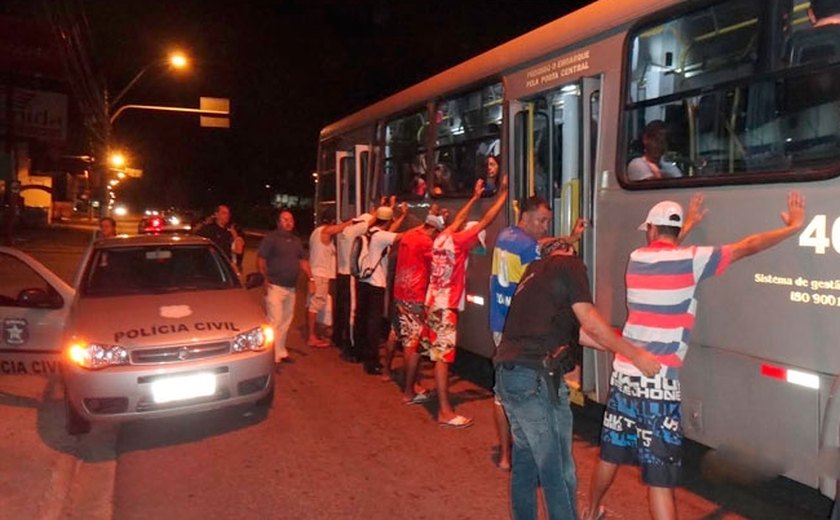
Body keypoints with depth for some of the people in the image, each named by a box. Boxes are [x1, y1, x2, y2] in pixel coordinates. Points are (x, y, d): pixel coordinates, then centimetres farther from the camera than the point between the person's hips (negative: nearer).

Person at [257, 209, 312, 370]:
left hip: (291, 287, 7)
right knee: (275, 322, -10)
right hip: (275, 286, -7)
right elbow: (261, 260, -11)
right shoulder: (271, 238, -6)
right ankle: (273, 357, -7)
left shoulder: (296, 240, 16)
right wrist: (265, 279, -22)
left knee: (285, 322, 13)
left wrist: (311, 278, 6)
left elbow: (303, 261, 17)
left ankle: (281, 352, 24)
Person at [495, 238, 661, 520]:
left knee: (525, 460, 20)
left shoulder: (534, 270, 24)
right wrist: (635, 354, 0)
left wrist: (623, 348, 25)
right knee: (558, 471, 0)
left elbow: (576, 332, 23)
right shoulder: (570, 265, 2)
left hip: (508, 372, 9)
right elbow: (590, 322, -7)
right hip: (536, 377, -9)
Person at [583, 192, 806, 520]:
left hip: (623, 374, 6)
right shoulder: (690, 260, -7)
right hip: (658, 382, -6)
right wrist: (794, 226, 12)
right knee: (659, 477, -1)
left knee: (610, 454, 23)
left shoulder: (637, 258, 8)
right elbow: (746, 247, -2)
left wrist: (690, 224, 44)